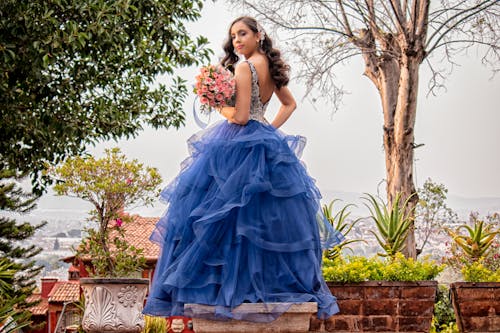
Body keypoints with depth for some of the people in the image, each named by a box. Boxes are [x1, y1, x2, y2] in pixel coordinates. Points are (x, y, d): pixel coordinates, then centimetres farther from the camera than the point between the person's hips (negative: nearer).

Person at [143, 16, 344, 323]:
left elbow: (240, 116, -17)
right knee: (269, 216, 9)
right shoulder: (271, 67, 13)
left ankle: (227, 285, -6)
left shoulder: (244, 67, -12)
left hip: (239, 147, -8)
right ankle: (287, 284, 11)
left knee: (222, 214, -5)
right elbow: (290, 104, 27)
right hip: (268, 146, 8)